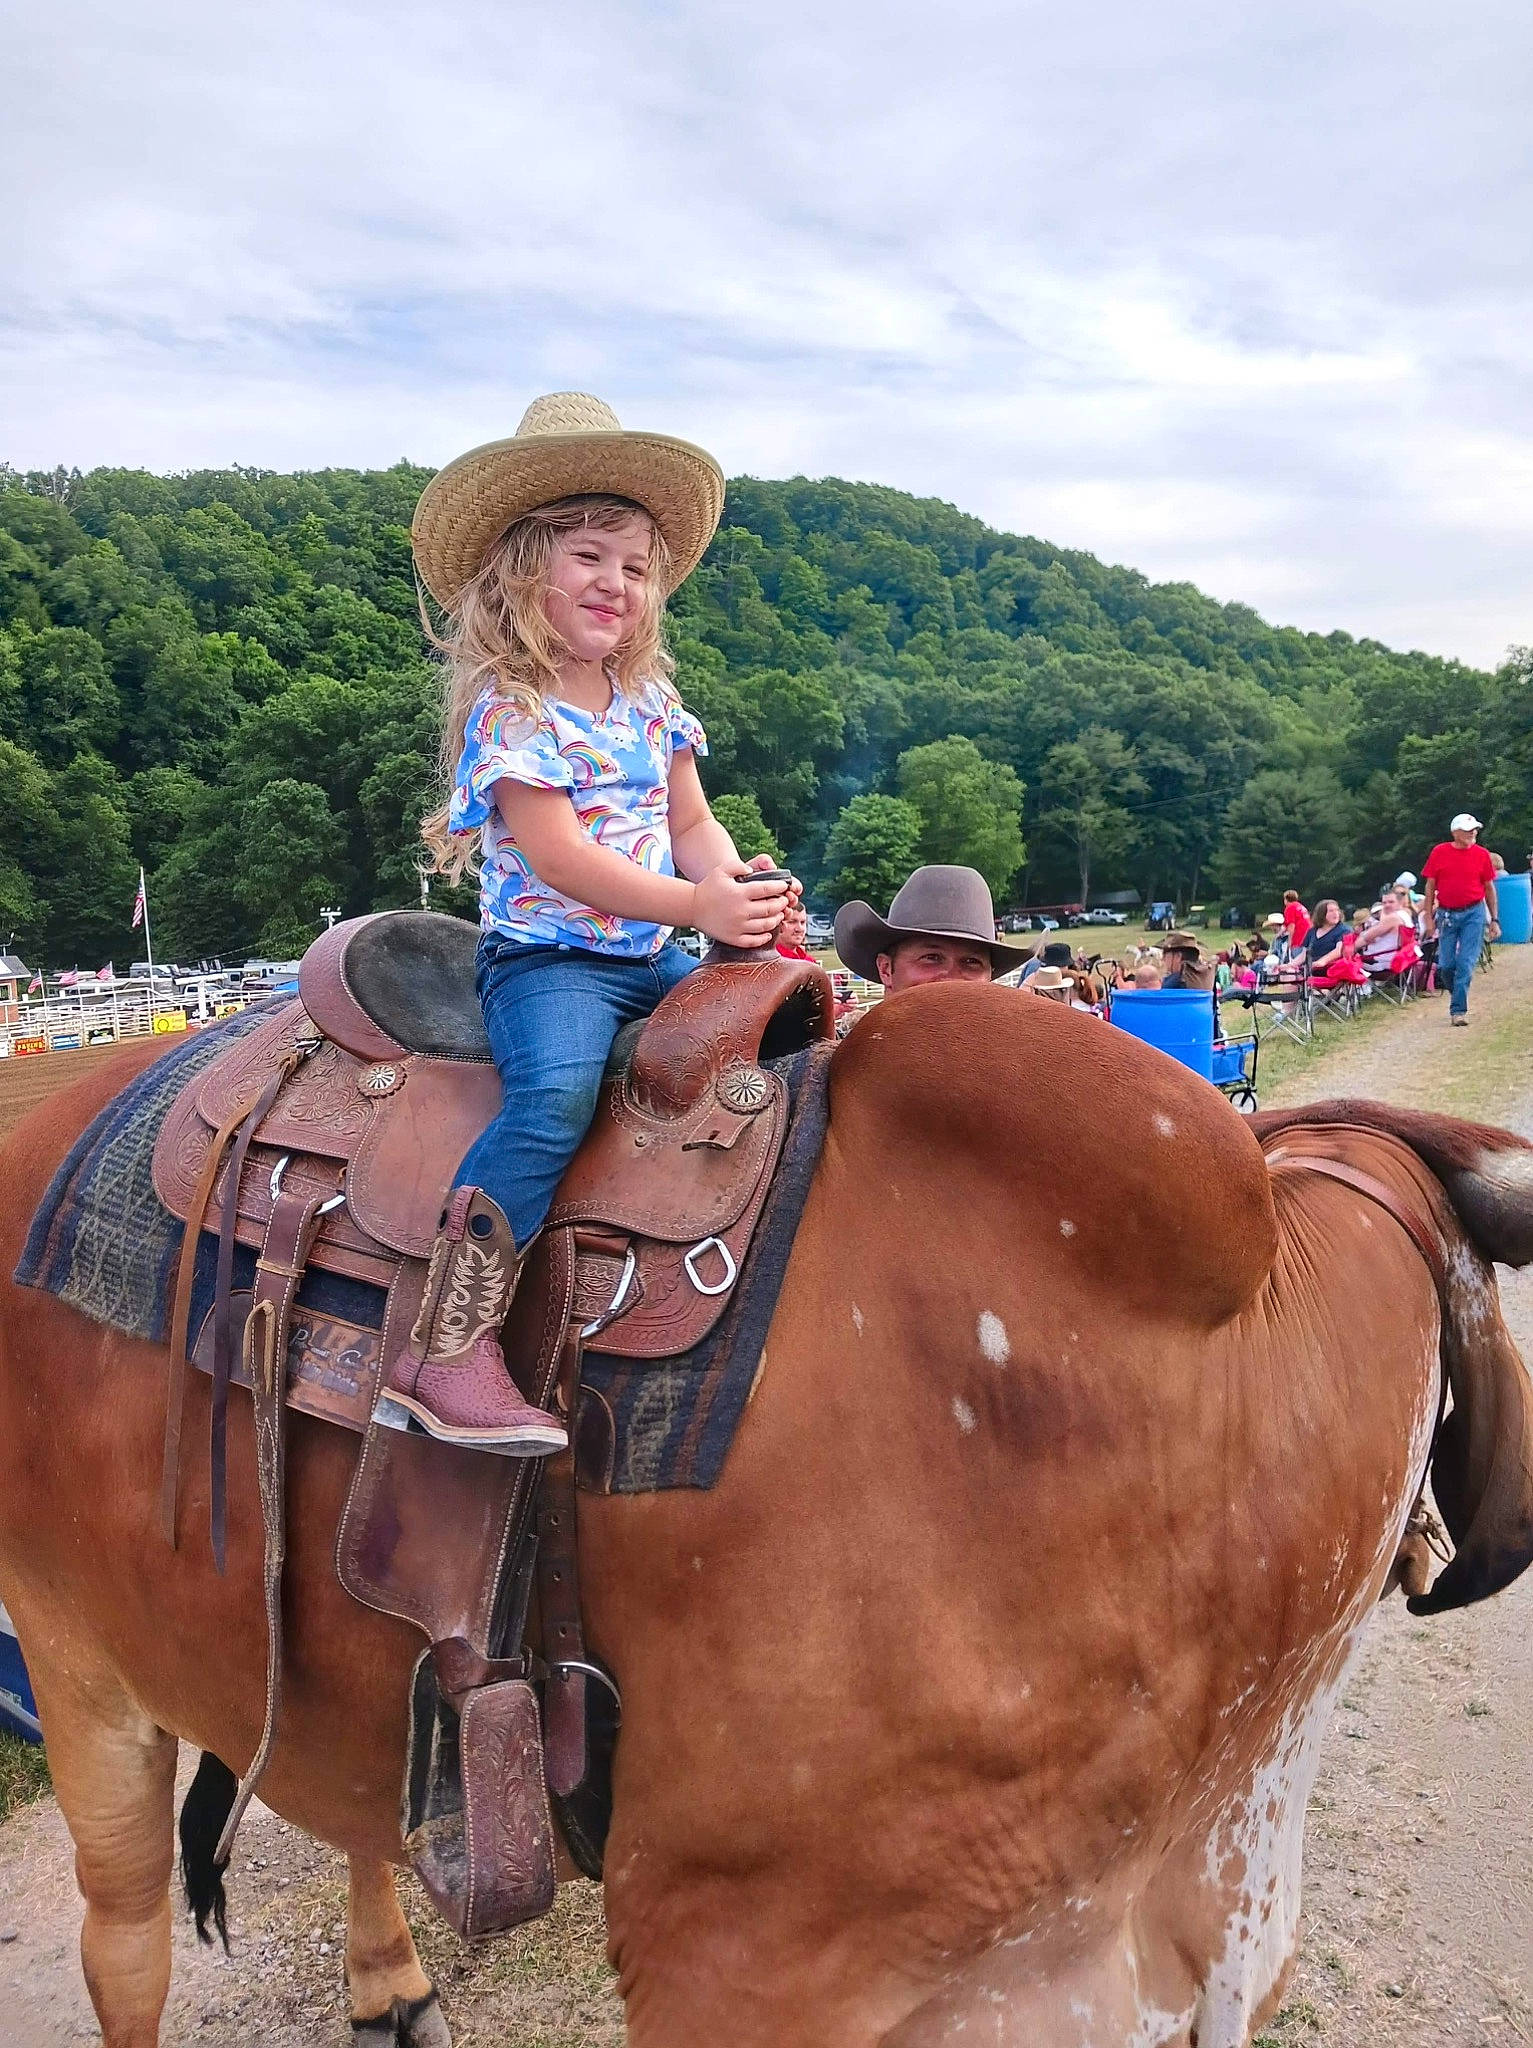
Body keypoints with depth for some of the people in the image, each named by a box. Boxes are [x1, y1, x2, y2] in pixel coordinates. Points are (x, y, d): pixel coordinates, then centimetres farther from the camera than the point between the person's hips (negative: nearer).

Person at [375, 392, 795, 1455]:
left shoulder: (652, 702, 11)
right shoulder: (509, 711, -10)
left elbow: (689, 820, 13)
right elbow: (560, 857, -19)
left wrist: (735, 877, -11)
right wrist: (699, 906, -26)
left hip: (649, 959, 8)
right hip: (546, 959, -8)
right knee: (557, 1094, -33)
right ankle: (446, 1351, -32)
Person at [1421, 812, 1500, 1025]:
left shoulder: (1482, 854, 1)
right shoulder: (1439, 852, 0)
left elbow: (1489, 889, 8)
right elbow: (1430, 886, 5)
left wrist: (1493, 920, 7)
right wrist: (1428, 917, 1)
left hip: (1474, 913, -1)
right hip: (1446, 914, 1)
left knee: (1466, 963, -8)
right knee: (1445, 965, 2)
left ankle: (1458, 1010, -5)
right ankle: (1459, 996, 28)